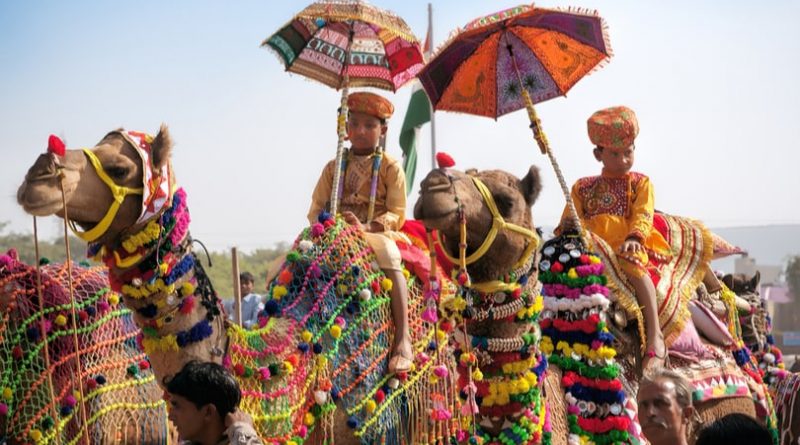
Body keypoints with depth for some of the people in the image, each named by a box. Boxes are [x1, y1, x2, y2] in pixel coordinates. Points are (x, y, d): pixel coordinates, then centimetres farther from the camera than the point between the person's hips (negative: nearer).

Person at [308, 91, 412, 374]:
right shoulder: (334, 167, 17)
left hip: (377, 232, -4)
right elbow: (316, 209, 15)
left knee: (388, 254, -37)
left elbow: (396, 214, -2)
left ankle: (403, 339, -39)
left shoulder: (390, 168, 6)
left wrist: (366, 226, -19)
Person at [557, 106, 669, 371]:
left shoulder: (640, 183, 15)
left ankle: (655, 337, -38)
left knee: (633, 266, -36)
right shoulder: (583, 187, 23)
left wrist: (634, 238, -23)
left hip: (627, 247, -3)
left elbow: (643, 216, -2)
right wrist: (568, 227, -13)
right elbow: (571, 218, 14)